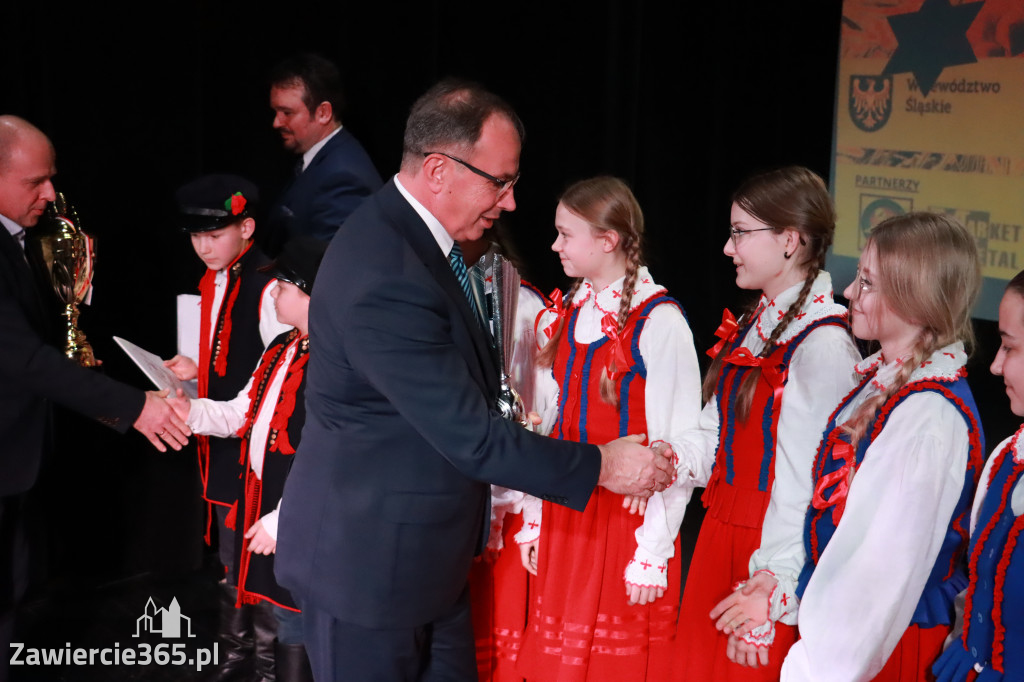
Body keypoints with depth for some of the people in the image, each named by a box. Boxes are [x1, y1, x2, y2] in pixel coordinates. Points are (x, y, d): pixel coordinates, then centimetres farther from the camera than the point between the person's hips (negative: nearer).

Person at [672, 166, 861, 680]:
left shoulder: (824, 346, -18)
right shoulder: (750, 326, 9)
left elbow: (809, 484, -20)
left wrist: (773, 592, -19)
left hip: (769, 551, -8)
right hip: (719, 536, 8)